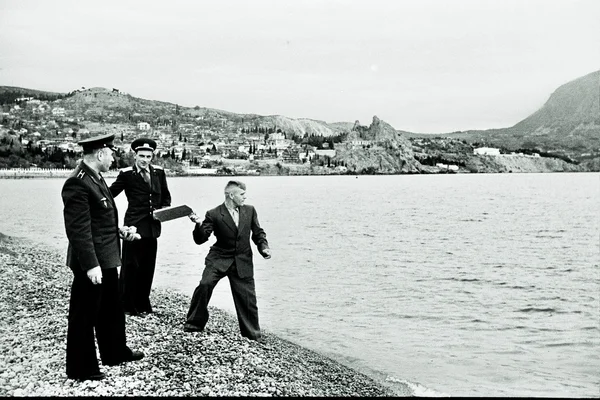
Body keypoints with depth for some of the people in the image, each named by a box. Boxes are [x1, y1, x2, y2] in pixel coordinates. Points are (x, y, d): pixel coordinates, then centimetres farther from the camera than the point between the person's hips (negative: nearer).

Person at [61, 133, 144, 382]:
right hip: (91, 262, -10)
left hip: (106, 258, 10)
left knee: (112, 308, 23)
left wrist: (118, 230, 10)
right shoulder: (78, 183, -22)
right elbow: (78, 229, -25)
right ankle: (80, 368, 17)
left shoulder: (95, 178, 10)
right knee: (84, 314, 4)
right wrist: (90, 265, -26)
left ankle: (115, 352, 40)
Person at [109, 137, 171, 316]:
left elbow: (166, 196, 17)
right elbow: (111, 193, -4)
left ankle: (143, 304, 24)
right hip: (134, 225, -5)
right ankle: (127, 306, 10)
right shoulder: (127, 174, -5)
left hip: (152, 226, 5)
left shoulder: (159, 172, 8)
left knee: (148, 267, 12)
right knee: (131, 266, -2)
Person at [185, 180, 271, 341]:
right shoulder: (214, 214, -7)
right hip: (219, 259, -2)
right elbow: (200, 239, -9)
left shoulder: (250, 211, 3)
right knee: (204, 285, -22)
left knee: (247, 298, 2)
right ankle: (194, 324, -3)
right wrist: (199, 225, -29)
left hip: (242, 262, 2)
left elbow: (258, 233, 12)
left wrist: (264, 247, -6)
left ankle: (253, 336, 19)